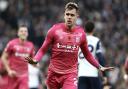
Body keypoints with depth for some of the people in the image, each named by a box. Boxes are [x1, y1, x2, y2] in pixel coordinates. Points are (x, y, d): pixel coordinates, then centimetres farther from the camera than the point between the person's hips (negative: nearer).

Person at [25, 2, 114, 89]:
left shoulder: (81, 33, 1)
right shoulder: (55, 30, -5)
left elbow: (87, 54, 14)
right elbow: (43, 50, 0)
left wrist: (99, 67, 8)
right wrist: (35, 60, -18)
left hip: (71, 74, 0)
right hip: (54, 73, 0)